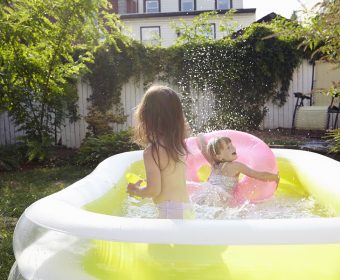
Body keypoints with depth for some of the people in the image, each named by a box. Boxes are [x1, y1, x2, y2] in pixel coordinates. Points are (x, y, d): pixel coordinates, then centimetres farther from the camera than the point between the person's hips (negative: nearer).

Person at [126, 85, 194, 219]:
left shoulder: (152, 151, -17)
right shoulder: (178, 145, 3)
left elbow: (154, 190, -16)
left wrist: (135, 190, 2)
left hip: (171, 211, -8)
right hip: (186, 208, 8)